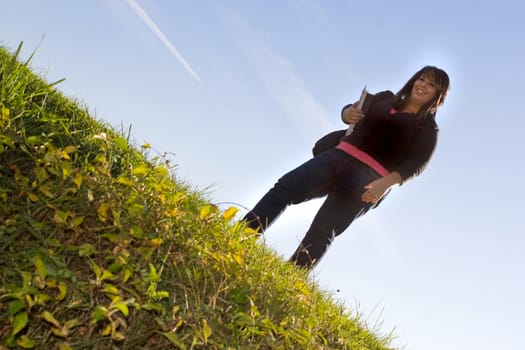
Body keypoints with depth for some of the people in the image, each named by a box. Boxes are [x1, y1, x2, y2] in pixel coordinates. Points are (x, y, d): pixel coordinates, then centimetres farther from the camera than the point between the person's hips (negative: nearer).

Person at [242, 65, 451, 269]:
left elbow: (418, 163, -8)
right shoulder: (386, 99, 19)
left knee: (323, 231, -13)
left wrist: (387, 182, -25)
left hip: (368, 179, -4)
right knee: (286, 188, -9)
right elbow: (351, 109, 20)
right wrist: (347, 113, -7)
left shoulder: (427, 129, 6)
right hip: (339, 157, 5)